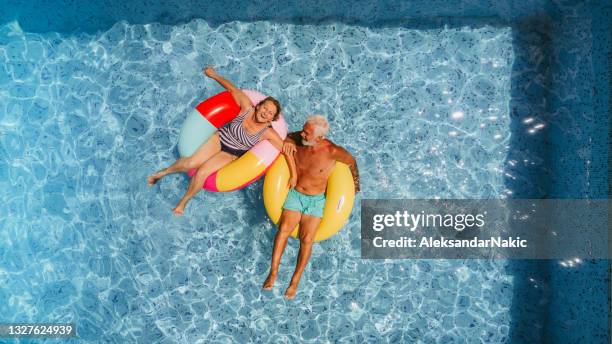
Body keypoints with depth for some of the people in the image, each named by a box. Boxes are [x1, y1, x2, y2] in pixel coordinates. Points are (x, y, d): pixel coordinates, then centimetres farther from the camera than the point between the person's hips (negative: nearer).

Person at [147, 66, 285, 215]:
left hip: (230, 154, -1)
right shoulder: (247, 108, -16)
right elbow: (233, 89, -7)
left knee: (202, 173, -20)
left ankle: (184, 201, 6)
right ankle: (163, 172, 15)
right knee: (192, 162, -16)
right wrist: (214, 75, -2)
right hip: (220, 138, 1)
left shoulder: (268, 132, -18)